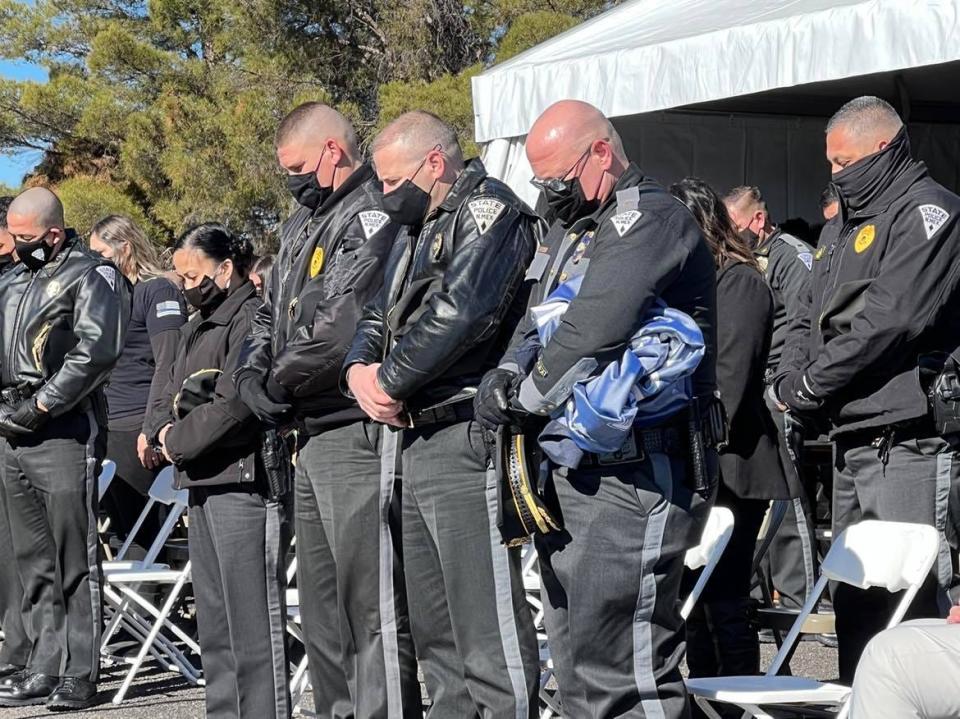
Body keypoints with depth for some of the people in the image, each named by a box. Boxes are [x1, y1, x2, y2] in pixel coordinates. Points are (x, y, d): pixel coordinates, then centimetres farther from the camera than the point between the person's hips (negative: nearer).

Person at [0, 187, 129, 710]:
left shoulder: (91, 276, -4)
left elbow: (95, 353, -15)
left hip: (65, 432, -8)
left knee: (74, 560, -6)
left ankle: (80, 675, -4)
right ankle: (44, 668, 13)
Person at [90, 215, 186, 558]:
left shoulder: (159, 292, -5)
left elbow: (168, 364, -14)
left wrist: (152, 428, -20)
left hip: (137, 431, -9)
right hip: (108, 430, 9)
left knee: (142, 533, -9)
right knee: (122, 532, 7)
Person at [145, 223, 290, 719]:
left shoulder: (252, 319, -9)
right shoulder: (199, 326, 21)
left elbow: (233, 404, -19)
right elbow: (169, 395, 23)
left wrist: (179, 442, -8)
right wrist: (164, 429, 1)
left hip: (243, 479, -10)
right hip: (202, 483, 10)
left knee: (252, 619, -8)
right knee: (213, 621, 13)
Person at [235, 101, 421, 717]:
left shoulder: (373, 217, -13)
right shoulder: (306, 222, 19)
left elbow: (341, 328, -22)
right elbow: (274, 311, 23)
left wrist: (282, 382, -9)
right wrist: (254, 367, 3)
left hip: (356, 433, -11)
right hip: (313, 436, 11)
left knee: (373, 608, -9)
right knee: (321, 609, 16)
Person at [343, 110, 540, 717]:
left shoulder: (489, 210, -7)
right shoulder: (420, 232, 24)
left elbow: (460, 311, -21)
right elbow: (378, 319, 25)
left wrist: (391, 379, -11)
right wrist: (359, 369, 2)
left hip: (466, 444, -10)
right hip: (416, 443, 10)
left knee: (490, 642, -12)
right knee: (436, 636, 13)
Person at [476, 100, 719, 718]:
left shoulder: (651, 220, -12)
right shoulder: (571, 231, 20)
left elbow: (595, 331, -22)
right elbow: (536, 324, 21)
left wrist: (524, 395, -9)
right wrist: (510, 372, -1)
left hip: (635, 474, -10)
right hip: (571, 469, 10)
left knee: (618, 666, -13)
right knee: (574, 660, 13)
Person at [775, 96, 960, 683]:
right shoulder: (844, 222, 20)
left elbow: (891, 318, -19)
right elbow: (823, 321, 23)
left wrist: (808, 385, -11)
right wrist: (801, 385, 4)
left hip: (906, 441, -9)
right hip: (853, 439, 9)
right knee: (855, 596, 14)